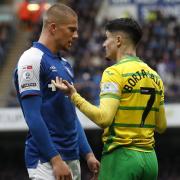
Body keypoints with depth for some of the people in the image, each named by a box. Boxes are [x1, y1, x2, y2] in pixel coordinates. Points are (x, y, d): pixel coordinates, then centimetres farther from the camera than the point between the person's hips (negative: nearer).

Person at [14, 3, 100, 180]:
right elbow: (33, 117, -16)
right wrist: (56, 160, -19)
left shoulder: (64, 64, 17)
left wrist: (88, 154, 15)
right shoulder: (32, 59, -10)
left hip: (72, 158, 9)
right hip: (46, 161, -9)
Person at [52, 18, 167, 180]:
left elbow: (103, 118, -20)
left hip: (121, 156, -7)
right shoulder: (154, 76, 12)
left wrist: (74, 96, -16)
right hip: (149, 158, 7)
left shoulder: (114, 72, -9)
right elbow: (161, 126, 15)